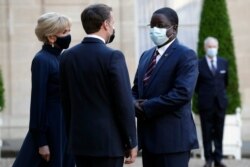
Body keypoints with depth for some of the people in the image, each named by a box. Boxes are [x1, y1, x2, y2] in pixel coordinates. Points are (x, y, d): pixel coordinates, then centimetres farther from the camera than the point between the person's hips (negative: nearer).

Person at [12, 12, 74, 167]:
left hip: (65, 129, 8)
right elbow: (38, 101, -15)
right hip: (49, 130, -8)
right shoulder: (41, 60, -12)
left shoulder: (60, 58, 13)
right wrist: (41, 142, -18)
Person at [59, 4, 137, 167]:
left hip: (80, 139, 6)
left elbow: (66, 102, 11)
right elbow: (124, 103, -13)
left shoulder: (68, 56, 5)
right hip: (108, 141, -6)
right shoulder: (113, 56, -13)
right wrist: (131, 142, -5)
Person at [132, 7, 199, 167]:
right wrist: (135, 104, -5)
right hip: (148, 135, 8)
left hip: (173, 136, -8)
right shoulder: (146, 55, 18)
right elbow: (136, 89, 20)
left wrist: (146, 108, -16)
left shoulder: (186, 56, -8)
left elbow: (182, 93, -20)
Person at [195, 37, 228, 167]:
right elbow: (196, 85, 4)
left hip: (220, 102, 3)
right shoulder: (199, 65, -6)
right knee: (207, 133, 3)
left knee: (219, 133, 5)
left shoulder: (223, 63, 5)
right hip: (206, 104, -3)